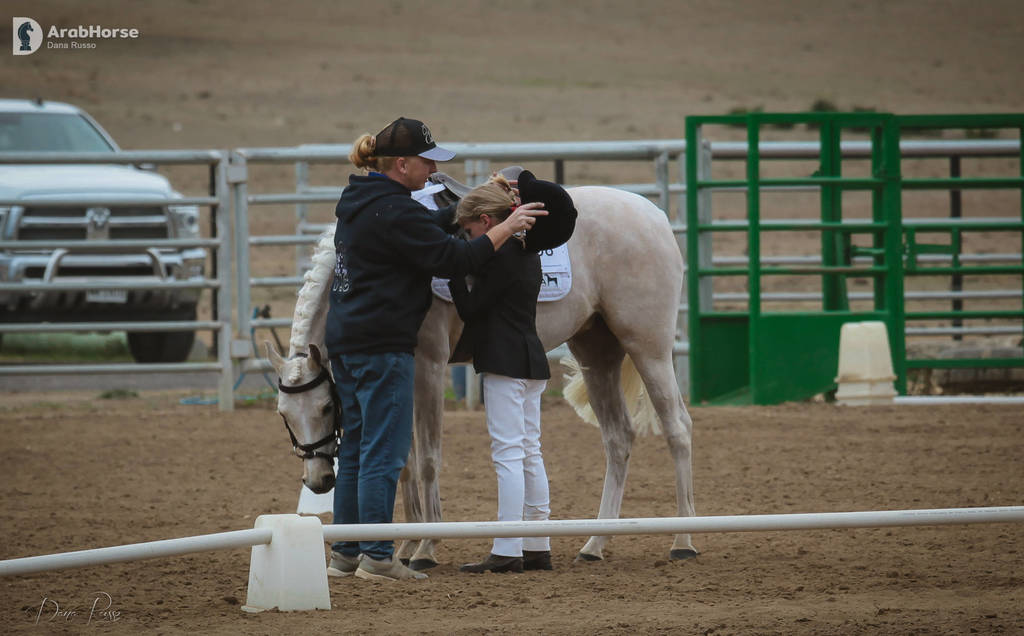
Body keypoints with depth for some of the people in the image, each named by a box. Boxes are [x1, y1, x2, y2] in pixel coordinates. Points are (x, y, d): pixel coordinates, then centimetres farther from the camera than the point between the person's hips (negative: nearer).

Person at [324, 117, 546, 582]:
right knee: (385, 451, -7)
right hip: (383, 345, -10)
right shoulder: (394, 211, -16)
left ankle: (345, 553, 15)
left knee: (356, 449, 13)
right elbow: (451, 259, -18)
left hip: (345, 341, 10)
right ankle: (376, 557, -7)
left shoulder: (358, 203, 15)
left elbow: (430, 227, 23)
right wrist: (504, 229, -11)